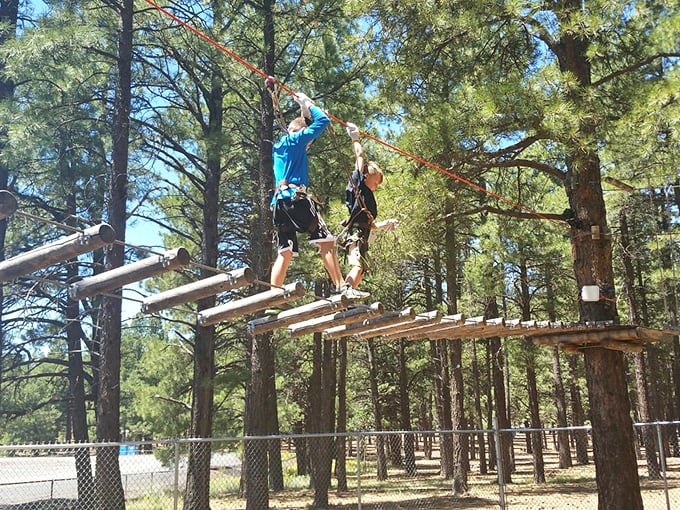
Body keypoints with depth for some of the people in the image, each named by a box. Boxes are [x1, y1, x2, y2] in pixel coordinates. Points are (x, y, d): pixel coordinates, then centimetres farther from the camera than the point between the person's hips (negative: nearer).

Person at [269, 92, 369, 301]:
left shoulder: (279, 148, 28)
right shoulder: (295, 140, 5)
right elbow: (323, 121, 5)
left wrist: (304, 112, 49)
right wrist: (308, 104, 18)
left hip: (279, 201, 8)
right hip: (295, 197, -8)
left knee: (285, 252, 3)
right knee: (326, 240, -8)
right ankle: (340, 287, -15)